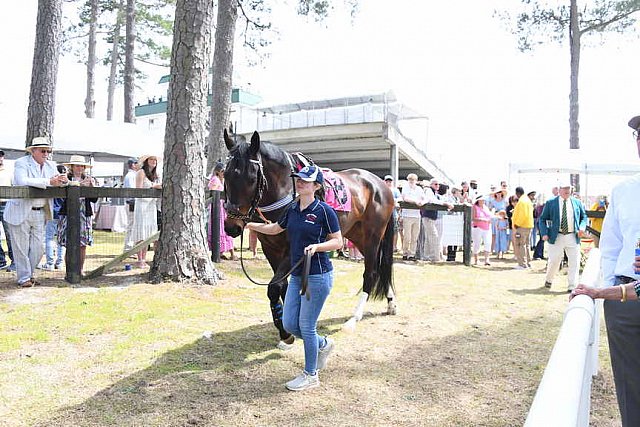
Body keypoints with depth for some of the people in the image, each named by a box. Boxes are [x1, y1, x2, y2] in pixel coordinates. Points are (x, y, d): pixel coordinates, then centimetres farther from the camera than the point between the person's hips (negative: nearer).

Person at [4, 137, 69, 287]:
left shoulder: (51, 166, 10)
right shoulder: (21, 163, -9)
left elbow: (60, 183, 10)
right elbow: (23, 181, -26)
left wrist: (63, 180, -16)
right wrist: (49, 182, -32)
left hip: (40, 213, 6)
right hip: (21, 212, -5)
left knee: (38, 248, 9)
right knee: (21, 247, 3)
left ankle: (30, 274, 25)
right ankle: (24, 278, 13)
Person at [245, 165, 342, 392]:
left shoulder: (324, 211, -12)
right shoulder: (292, 209, 8)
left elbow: (338, 241, -8)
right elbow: (275, 228, 24)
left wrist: (317, 246, -24)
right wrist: (250, 225, 20)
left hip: (318, 276, -7)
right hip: (297, 276, 7)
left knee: (306, 326, 1)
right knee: (289, 324, 11)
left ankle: (311, 375, 21)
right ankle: (324, 344, 37)